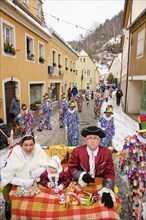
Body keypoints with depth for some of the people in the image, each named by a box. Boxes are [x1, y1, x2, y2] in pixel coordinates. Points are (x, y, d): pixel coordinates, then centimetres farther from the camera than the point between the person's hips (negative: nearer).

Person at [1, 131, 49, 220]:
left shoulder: (38, 149, -25)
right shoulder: (15, 154, -27)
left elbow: (46, 165, -13)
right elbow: (6, 176, -22)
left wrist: (40, 170, -35)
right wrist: (23, 182, -31)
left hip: (34, 179, 1)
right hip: (19, 181, -1)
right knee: (5, 190, -19)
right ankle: (9, 204, 18)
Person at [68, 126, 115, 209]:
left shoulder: (107, 153, -7)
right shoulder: (77, 151, -8)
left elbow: (110, 173, -5)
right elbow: (72, 168, 0)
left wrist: (107, 191, -19)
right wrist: (82, 175, -19)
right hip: (82, 186, -1)